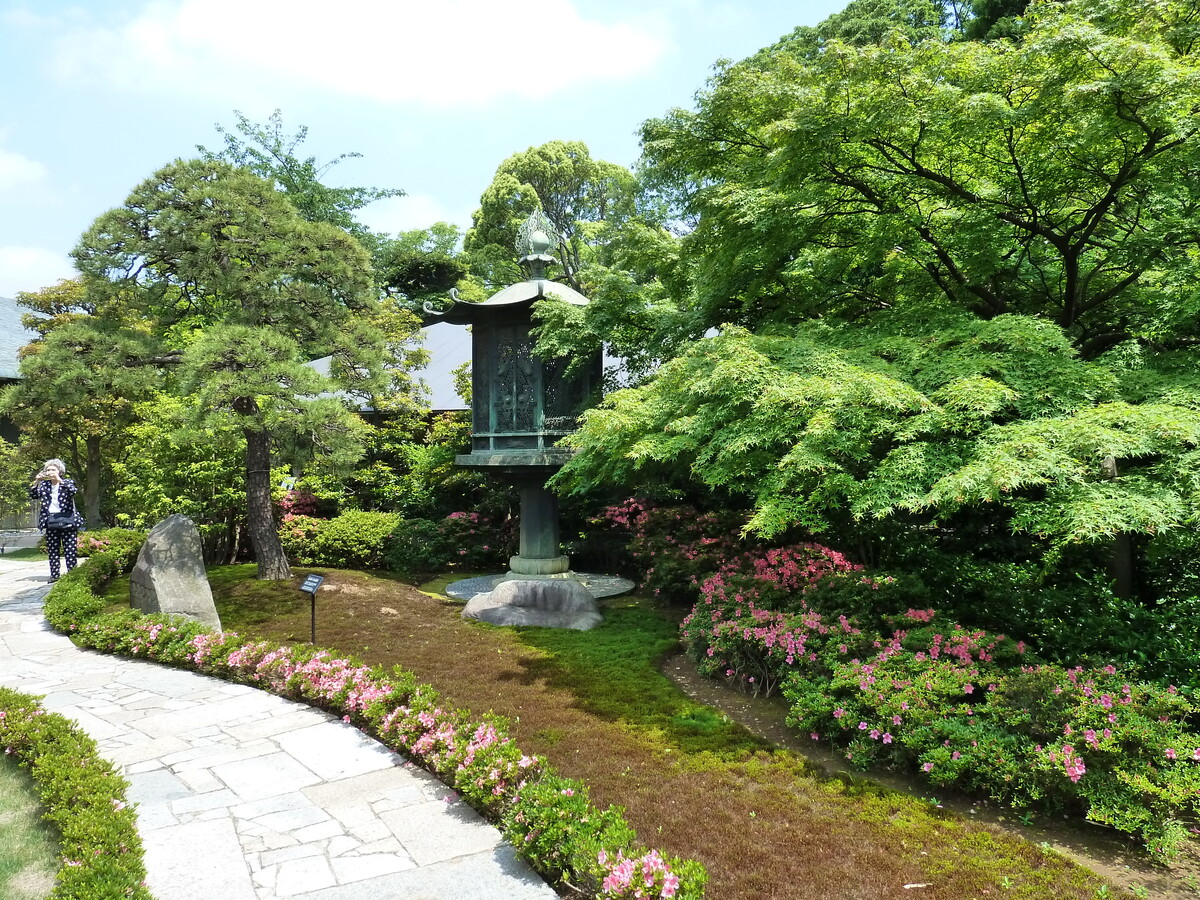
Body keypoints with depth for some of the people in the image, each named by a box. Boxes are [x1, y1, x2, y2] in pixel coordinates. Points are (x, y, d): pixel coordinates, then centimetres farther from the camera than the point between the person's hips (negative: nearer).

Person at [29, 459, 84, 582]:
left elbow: (73, 490, -16)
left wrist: (59, 480, -23)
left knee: (70, 551, -5)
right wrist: (36, 482, -4)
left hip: (67, 521, -4)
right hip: (50, 522, 4)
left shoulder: (67, 482, 3)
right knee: (53, 551, 5)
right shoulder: (44, 485, 15)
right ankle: (54, 575, 8)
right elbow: (33, 495, 8)